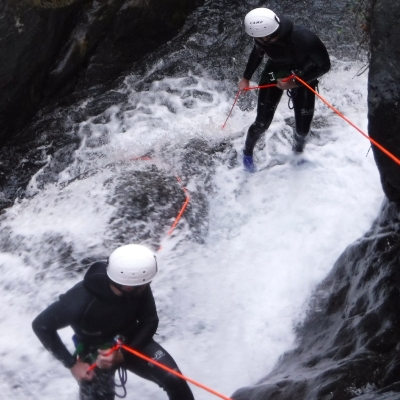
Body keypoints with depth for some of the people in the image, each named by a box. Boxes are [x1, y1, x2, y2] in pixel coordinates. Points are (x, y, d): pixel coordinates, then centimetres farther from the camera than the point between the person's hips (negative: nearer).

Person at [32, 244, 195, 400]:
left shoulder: (139, 287, -26)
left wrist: (122, 354, -26)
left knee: (174, 379, -11)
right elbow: (41, 326, -23)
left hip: (132, 341, 3)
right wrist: (72, 364, -21)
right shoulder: (82, 300, -37)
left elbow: (149, 323, -12)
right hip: (97, 355, -2)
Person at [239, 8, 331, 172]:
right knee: (262, 122, -3)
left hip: (303, 79, -1)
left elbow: (324, 66, -23)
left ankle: (298, 152, 37)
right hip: (274, 75, 2)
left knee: (303, 128, 2)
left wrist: (294, 83, -26)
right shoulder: (262, 37, -28)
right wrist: (246, 77, 5)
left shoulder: (304, 39, -40)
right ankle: (247, 152, 27)